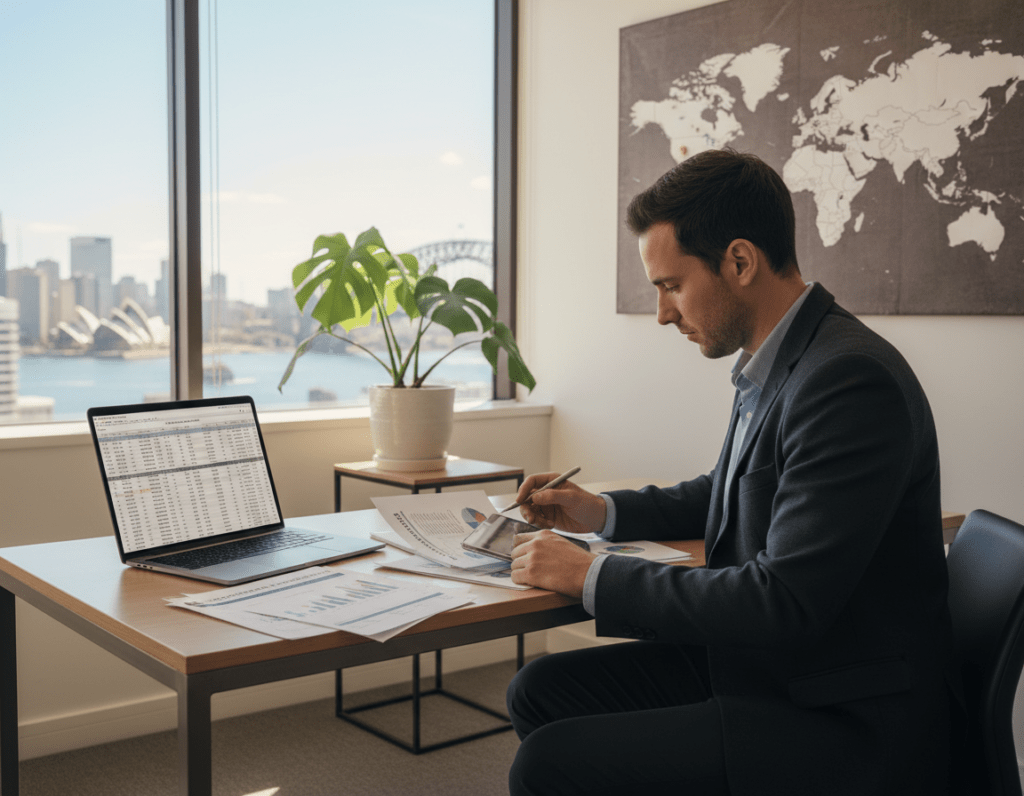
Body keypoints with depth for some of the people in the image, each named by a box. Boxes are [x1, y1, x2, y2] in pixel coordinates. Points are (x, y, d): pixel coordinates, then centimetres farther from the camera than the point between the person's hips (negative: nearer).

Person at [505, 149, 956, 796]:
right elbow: (725, 492, 25)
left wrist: (592, 576, -19)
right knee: (541, 690, 5)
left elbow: (784, 601, -28)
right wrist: (601, 512, 10)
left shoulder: (851, 380, -24)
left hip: (847, 721, -9)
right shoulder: (772, 366, 7)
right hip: (759, 662, 9)